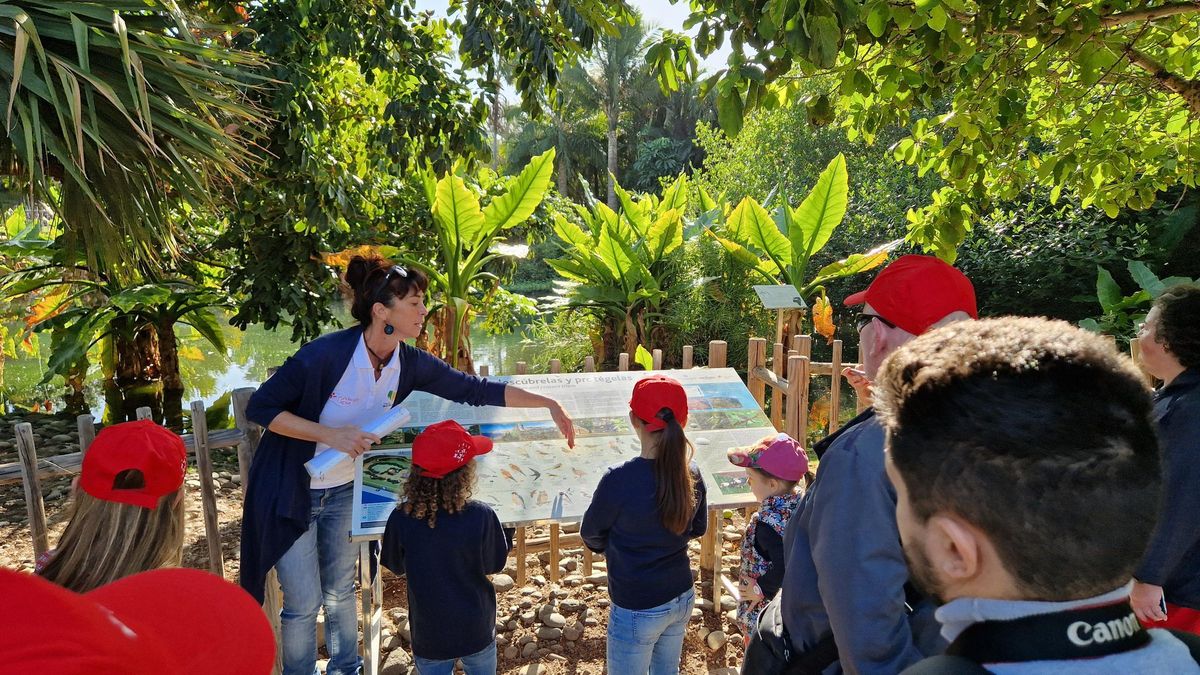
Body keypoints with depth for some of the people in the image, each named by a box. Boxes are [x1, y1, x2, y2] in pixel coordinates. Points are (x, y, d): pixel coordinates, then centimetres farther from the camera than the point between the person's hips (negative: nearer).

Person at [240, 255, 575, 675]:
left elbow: (475, 390, -8)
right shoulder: (326, 354, -29)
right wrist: (330, 434, -31)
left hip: (343, 491, 5)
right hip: (291, 493, -5)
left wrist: (548, 404, -12)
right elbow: (260, 407, -21)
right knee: (304, 604, 5)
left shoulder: (409, 363, -13)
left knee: (341, 591, 18)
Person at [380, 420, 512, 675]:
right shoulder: (482, 516, -25)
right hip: (477, 631, 0)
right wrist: (506, 531, 6)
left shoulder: (401, 518, -21)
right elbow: (495, 564, -8)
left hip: (429, 635, 1)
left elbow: (396, 566, -2)